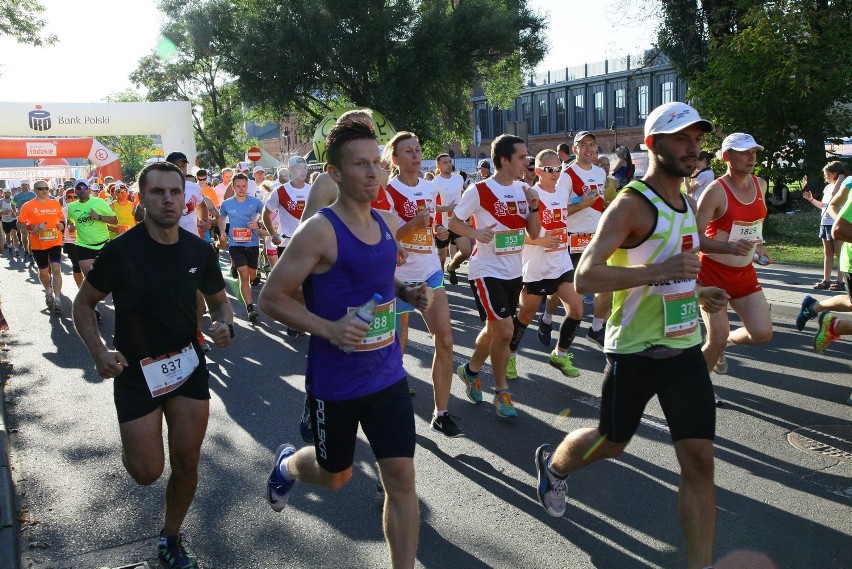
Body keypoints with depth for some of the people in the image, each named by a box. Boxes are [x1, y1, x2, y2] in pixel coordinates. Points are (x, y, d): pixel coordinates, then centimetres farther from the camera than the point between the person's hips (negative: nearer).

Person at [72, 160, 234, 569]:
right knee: (147, 473, 1)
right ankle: (132, 446, 39)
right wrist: (98, 353, -17)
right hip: (135, 371, -3)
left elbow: (219, 300, 9)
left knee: (186, 466, 7)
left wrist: (225, 325, -13)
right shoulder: (121, 251, -15)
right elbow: (83, 305, -2)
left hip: (188, 366, 3)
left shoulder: (199, 251, -5)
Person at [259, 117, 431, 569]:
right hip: (335, 382, -5)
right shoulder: (318, 231, -18)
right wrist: (329, 329, -27)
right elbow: (271, 298, -15)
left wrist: (408, 293, 0)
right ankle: (287, 463, 53)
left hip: (388, 375, 5)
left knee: (401, 477, 1)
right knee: (334, 476, 18)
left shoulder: (387, 223, 3)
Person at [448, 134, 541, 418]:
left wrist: (533, 206, -9)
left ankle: (471, 370, 41)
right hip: (487, 271, -7)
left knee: (494, 328, 17)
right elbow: (454, 222, -7)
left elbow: (534, 232, 8)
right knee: (505, 330, -11)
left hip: (514, 271, 7)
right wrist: (476, 233, -25)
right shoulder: (479, 191, -14)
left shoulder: (523, 190, 5)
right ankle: (501, 392, 7)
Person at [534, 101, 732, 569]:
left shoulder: (687, 202, 10)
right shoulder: (631, 204, -17)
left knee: (699, 459, 2)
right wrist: (659, 271, -34)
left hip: (685, 348, 6)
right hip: (634, 351, -6)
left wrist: (697, 293, 11)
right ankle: (552, 464, 45)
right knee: (611, 443, 14)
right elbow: (585, 277, -27)